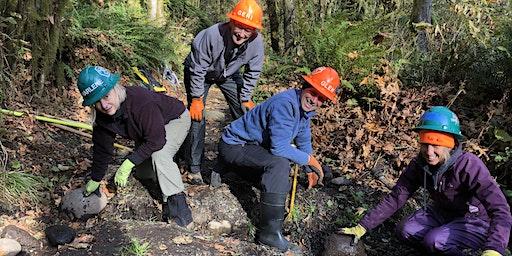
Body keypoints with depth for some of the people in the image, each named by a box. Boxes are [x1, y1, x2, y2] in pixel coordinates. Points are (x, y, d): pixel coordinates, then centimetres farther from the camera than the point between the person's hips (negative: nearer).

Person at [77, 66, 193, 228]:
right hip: (148, 129, 8)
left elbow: (156, 140, -37)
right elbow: (102, 148, -4)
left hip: (175, 119, -7)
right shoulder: (101, 116, -18)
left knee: (159, 156, -33)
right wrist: (95, 180, 5)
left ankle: (178, 210, -31)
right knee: (142, 172, 9)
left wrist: (128, 164, -36)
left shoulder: (142, 102, -41)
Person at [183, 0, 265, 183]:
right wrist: (197, 98, -21)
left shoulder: (257, 42, -28)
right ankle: (194, 167, 2)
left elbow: (252, 72, -10)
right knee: (197, 117, -11)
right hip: (199, 72, -4)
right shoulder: (211, 35, -39)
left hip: (229, 74, 4)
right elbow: (197, 69, -26)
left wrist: (245, 98, -6)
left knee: (245, 114, 2)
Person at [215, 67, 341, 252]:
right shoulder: (285, 104, -28)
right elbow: (279, 148, -32)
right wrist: (310, 160, -20)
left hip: (253, 146, 10)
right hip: (234, 146, -10)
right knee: (279, 163, -31)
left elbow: (303, 139, 17)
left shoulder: (305, 107, 2)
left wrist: (311, 170, 17)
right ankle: (270, 232, -30)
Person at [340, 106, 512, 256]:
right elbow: (395, 198, -12)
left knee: (434, 240, -29)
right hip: (443, 213, 6)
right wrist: (362, 227, -18)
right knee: (405, 231, -14)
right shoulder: (420, 164, -14)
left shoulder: (469, 166, -30)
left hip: (476, 221, -6)